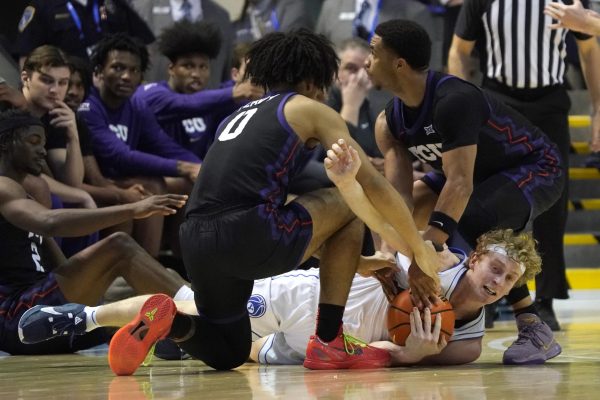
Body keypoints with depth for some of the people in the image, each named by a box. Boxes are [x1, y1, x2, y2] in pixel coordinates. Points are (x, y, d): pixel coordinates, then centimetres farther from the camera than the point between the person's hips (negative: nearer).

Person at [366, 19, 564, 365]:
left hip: (537, 168, -9)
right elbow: (399, 195, -17)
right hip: (483, 172, 9)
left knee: (472, 220, -36)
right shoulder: (390, 123, -9)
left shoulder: (454, 100, -35)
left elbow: (461, 184, -42)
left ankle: (534, 328, -26)